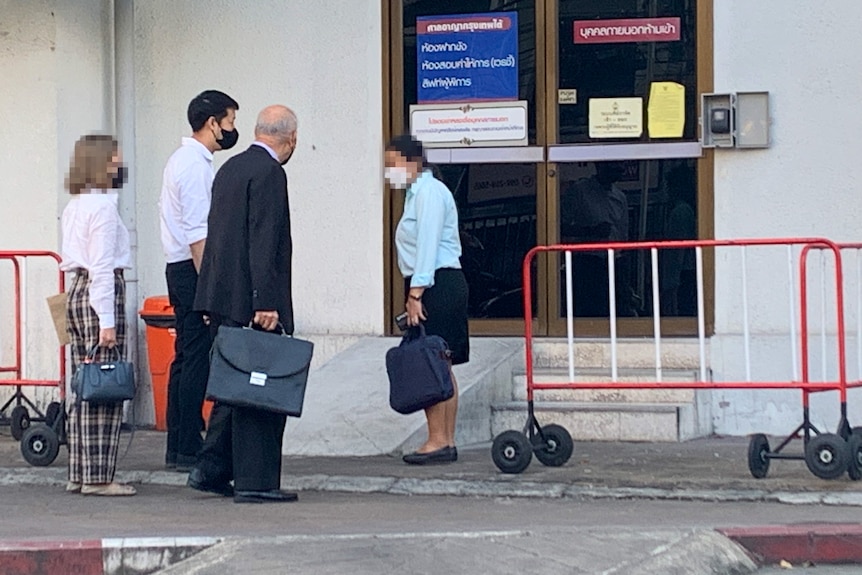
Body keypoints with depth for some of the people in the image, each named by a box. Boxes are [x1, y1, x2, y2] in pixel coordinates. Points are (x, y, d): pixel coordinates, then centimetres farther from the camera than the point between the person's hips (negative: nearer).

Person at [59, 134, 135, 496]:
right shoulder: (102, 206, -12)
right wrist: (107, 321, -17)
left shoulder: (75, 206, 15)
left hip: (77, 291, 9)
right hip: (102, 293, -9)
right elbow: (102, 265, -16)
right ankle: (98, 476, -7)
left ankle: (79, 474, 13)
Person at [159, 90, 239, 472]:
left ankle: (177, 448, 17)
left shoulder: (187, 160, 17)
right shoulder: (195, 165, -14)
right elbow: (197, 234, -19)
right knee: (197, 360, -8)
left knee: (187, 359, 12)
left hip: (182, 269, 11)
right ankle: (189, 451, -7)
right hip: (194, 269, -11)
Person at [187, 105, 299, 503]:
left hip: (223, 297, 9)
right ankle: (255, 481, -3)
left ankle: (211, 470, 18)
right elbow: (264, 243, -20)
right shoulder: (269, 173, -13)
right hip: (250, 300, -9)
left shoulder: (230, 168, 16)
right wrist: (265, 304, -22)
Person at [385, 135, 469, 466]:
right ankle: (447, 442, 12)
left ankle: (438, 442, -10)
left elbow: (427, 246, -18)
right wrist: (415, 293, 17)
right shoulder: (417, 193, 21)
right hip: (441, 288, 11)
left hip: (437, 285, -11)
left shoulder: (429, 192, -10)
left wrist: (416, 293, -22)